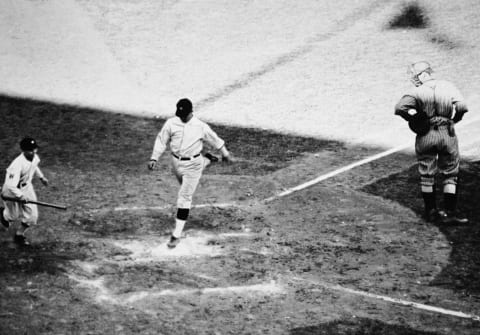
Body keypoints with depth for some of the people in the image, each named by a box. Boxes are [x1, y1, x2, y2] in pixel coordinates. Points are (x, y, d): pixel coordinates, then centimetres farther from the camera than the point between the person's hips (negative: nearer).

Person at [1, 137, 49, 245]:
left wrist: (41, 177, 15)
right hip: (13, 190, -6)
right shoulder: (18, 164, -38)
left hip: (27, 187, 6)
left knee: (32, 215, 3)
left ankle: (19, 235, 29)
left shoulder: (34, 157, -14)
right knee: (14, 215, 15)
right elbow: (10, 185, -43)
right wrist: (20, 196, -51)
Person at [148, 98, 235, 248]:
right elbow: (161, 141, -1)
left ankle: (177, 234, -5)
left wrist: (226, 154, 13)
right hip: (176, 162, 5)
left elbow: (215, 139, 1)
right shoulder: (171, 123, -8)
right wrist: (154, 158, -10)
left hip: (193, 164, -4)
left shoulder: (200, 127, -13)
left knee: (184, 198, -7)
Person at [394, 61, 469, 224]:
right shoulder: (448, 86, 2)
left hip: (425, 136, -1)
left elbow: (400, 107, -19)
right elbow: (462, 106, -10)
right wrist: (453, 120, 6)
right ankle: (450, 212, 7)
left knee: (427, 175, 13)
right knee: (450, 175, 10)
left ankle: (431, 212, 19)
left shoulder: (417, 92, -5)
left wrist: (413, 117, -5)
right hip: (447, 134, 1)